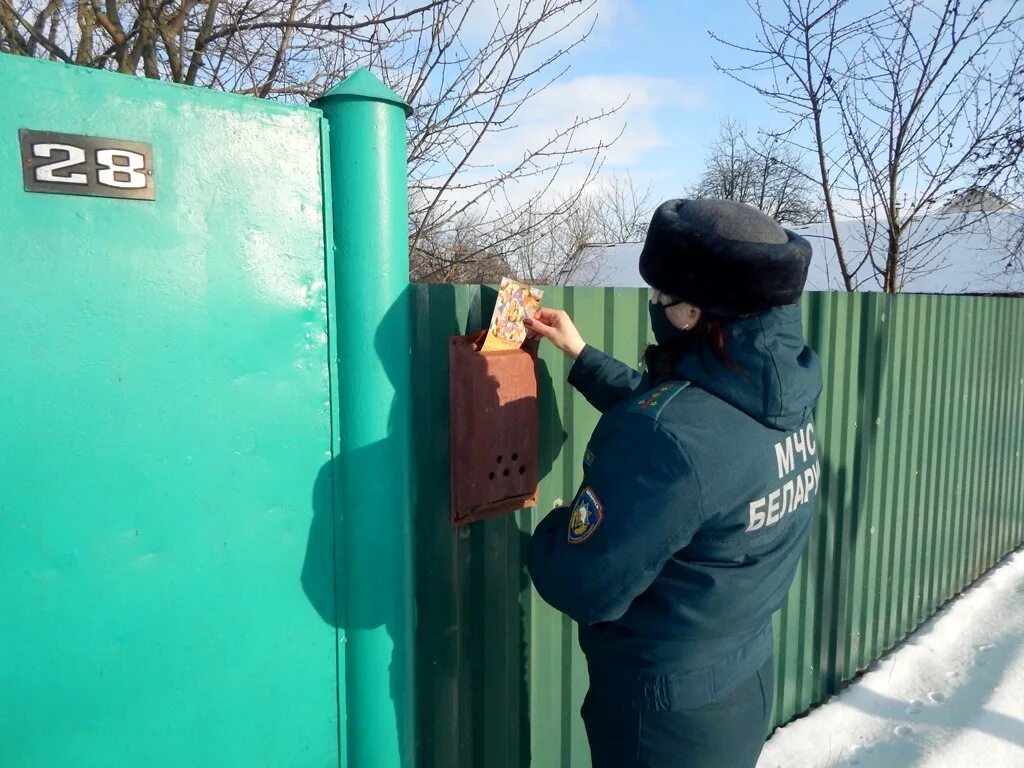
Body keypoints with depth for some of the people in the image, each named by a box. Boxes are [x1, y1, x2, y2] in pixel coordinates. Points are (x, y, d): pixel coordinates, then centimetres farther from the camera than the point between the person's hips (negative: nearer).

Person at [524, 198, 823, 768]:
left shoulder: (667, 437, -35)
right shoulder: (784, 396, -7)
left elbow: (582, 587, -27)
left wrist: (549, 533, -7)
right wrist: (582, 357, 15)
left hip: (665, 710, -7)